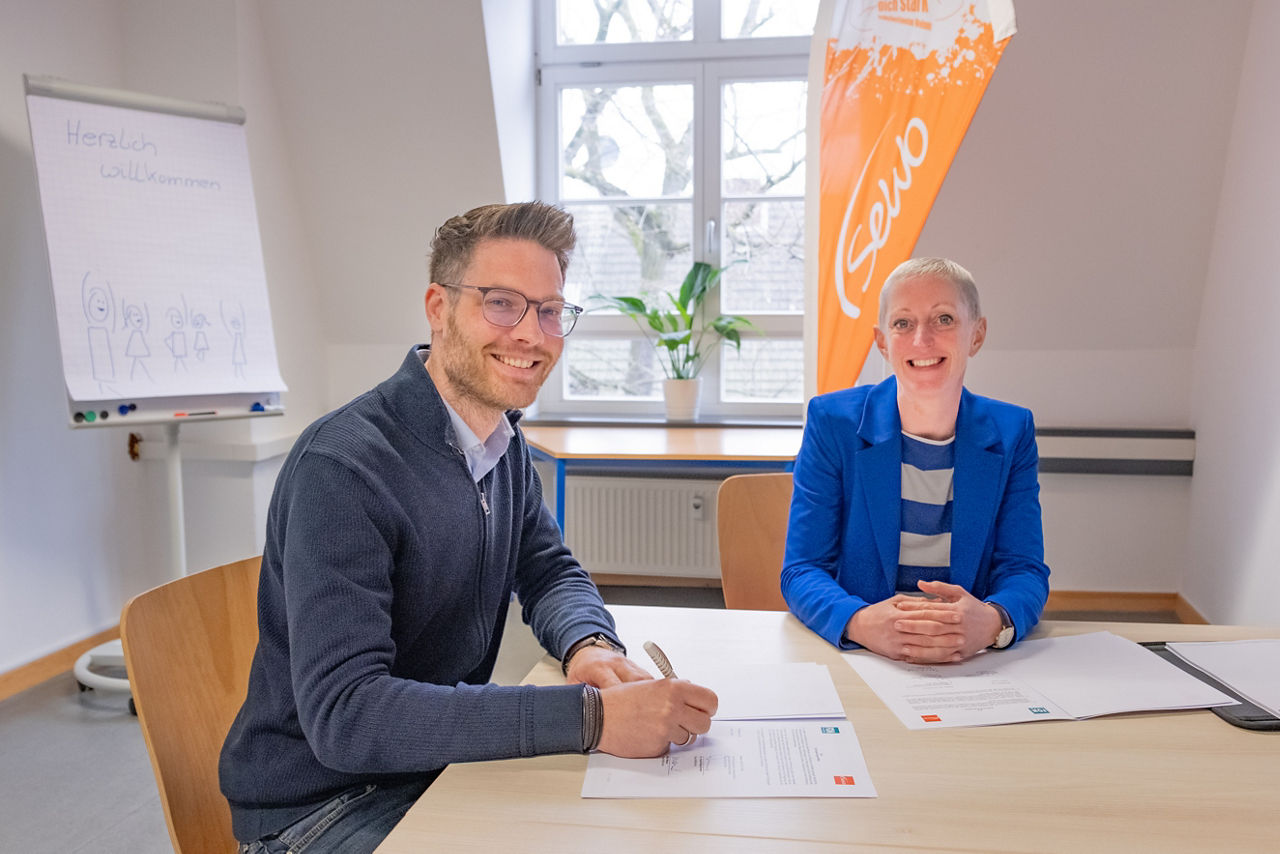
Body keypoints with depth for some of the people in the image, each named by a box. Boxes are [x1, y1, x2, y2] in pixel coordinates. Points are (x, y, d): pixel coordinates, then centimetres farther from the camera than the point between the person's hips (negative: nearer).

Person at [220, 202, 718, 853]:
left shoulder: (505, 442, 1)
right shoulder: (342, 468, -25)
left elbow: (549, 571, 10)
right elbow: (342, 711, -31)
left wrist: (589, 644, -14)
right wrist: (589, 715, -36)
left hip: (445, 762, 7)